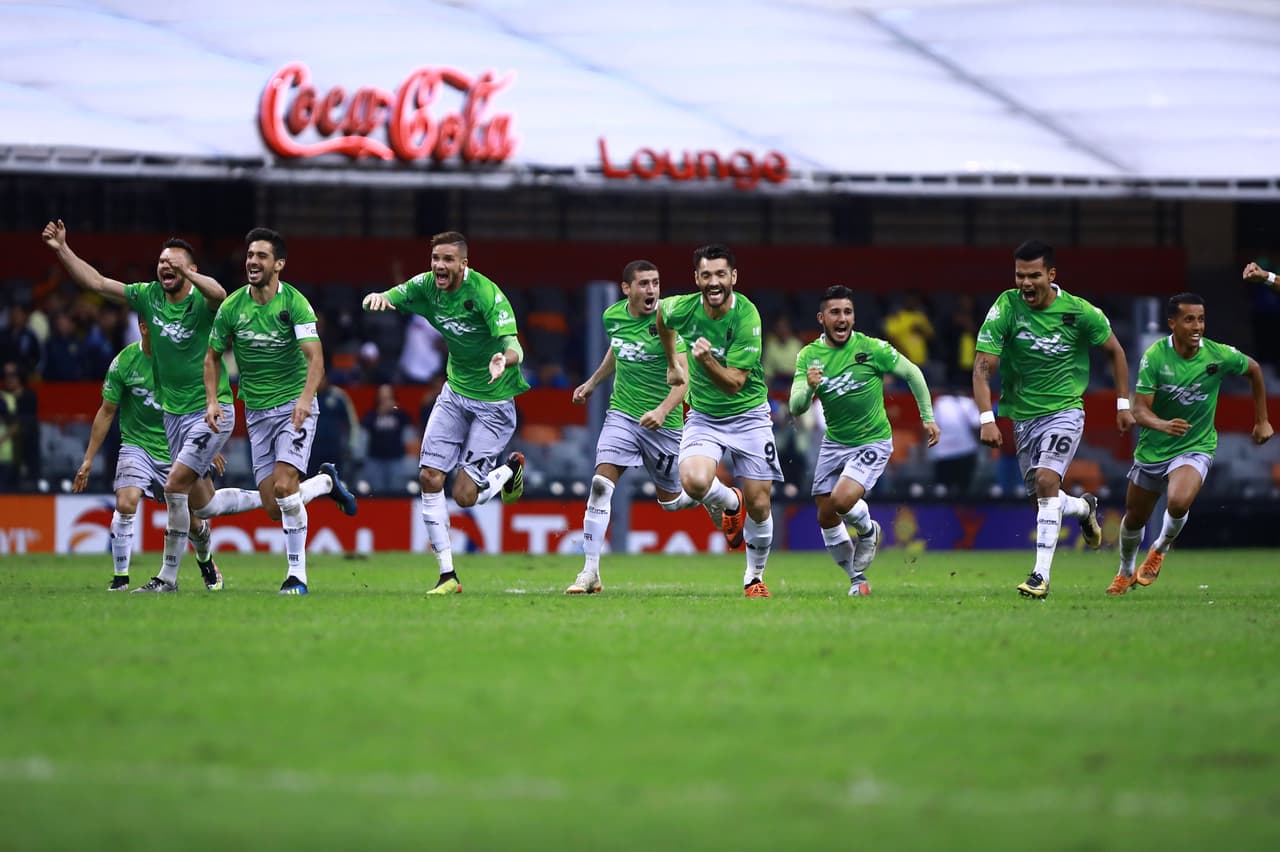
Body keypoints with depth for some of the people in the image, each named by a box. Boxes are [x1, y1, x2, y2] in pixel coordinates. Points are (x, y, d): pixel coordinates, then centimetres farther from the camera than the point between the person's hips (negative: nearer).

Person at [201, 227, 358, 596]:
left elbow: (315, 357, -19)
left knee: (284, 486, -22)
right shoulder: (232, 306, 0)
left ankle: (297, 575, -10)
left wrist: (306, 398, -35)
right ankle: (326, 480, 29)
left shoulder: (294, 302, -12)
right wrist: (212, 401, -2)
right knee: (274, 508, -1)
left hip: (294, 407, -4)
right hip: (257, 412, 4)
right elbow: (213, 356, 12)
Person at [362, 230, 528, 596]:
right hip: (456, 391, 6)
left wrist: (505, 359, -58)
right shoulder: (427, 285, -8)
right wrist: (375, 298, -32)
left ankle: (510, 468, 24)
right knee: (429, 478, -6)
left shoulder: (485, 293, -25)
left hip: (494, 403, -6)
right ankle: (447, 575, 2)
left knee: (464, 496, -10)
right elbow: (381, 301, -7)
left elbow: (513, 345, -34)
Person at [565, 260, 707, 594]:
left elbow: (683, 375, -20)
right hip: (622, 413, 3)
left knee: (671, 500, 11)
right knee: (601, 484, -16)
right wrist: (592, 382, 29)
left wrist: (663, 410, -35)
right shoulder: (612, 316, 0)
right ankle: (590, 572, -14)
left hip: (663, 423, -3)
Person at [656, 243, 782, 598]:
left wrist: (707, 360, -42)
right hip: (704, 416, 2)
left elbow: (734, 383, -24)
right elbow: (662, 314, 16)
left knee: (759, 505, -3)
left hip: (748, 415, -2)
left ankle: (754, 577, 23)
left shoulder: (747, 318, -22)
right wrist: (672, 364, 23)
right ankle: (729, 503, 10)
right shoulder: (683, 308, -12)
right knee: (694, 481, -26)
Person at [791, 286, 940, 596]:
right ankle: (857, 579, 23)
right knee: (826, 518, 4)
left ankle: (869, 530, 9)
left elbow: (911, 373, 0)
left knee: (842, 499, -25)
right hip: (834, 443, 4)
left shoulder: (872, 348, -14)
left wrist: (927, 417, 1)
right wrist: (809, 388, -35)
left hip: (873, 440, -4)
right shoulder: (808, 356, -6)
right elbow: (796, 408, -13)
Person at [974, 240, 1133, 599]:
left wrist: (1123, 404, 5)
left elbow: (1115, 351, 6)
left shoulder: (1079, 311, -11)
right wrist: (986, 419, -24)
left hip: (1065, 409, -3)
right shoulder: (1006, 308, -12)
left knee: (1046, 481, -23)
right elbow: (982, 367, -13)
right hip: (1023, 415, 3)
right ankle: (1084, 508, 45)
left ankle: (1041, 574, -22)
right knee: (1043, 497, 8)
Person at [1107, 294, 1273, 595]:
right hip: (1153, 448, 1)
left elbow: (1254, 370, 8)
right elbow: (1140, 410, -18)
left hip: (1196, 446, -1)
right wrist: (1163, 425, -40)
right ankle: (1125, 573, 45)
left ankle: (1160, 549, 3)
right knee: (1134, 518, 13)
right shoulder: (1155, 356, -16)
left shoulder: (1219, 355, -14)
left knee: (1179, 502, -30)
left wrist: (1262, 421, 11)